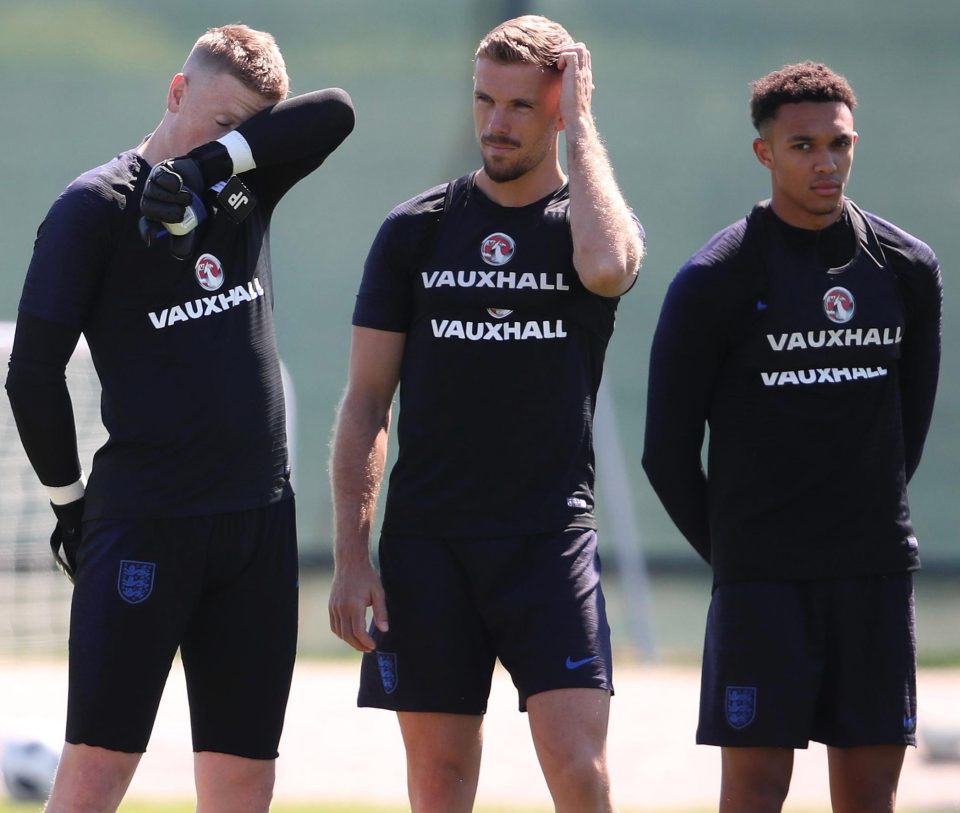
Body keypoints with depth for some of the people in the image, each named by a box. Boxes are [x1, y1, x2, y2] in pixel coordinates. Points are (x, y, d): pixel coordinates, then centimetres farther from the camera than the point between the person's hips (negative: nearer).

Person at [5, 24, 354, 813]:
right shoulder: (96, 206, -5)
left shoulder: (244, 182, 11)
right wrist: (70, 502, 1)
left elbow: (332, 114, -6)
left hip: (261, 520, 6)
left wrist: (208, 164, -16)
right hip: (145, 525, -6)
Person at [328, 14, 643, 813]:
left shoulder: (591, 219, 3)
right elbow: (366, 402, 7)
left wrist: (581, 124, -12)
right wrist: (350, 558, -1)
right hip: (428, 544, 2)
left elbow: (605, 266, -25)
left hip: (550, 538, -1)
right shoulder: (416, 230, 7)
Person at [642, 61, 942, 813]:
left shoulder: (908, 270, 6)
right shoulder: (715, 281, -6)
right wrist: (731, 550, 4)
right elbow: (668, 451, -1)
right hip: (763, 579, -4)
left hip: (878, 571, 4)